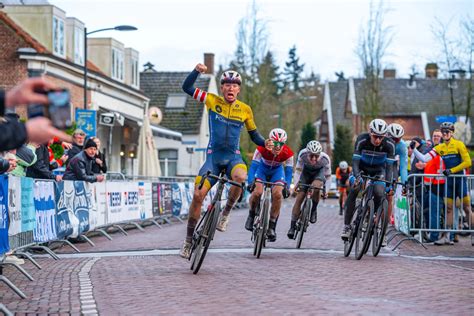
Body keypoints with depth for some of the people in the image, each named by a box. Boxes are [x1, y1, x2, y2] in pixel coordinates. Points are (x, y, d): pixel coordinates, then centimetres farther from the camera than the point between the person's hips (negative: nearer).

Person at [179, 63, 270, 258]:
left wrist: (265, 143, -8)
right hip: (213, 156, 0)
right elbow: (187, 88, -3)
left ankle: (226, 213, -13)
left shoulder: (245, 110, 4)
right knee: (198, 195, -13)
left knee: (241, 177, -37)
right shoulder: (212, 101, 2)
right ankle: (189, 241, 2)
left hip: (233, 156, 0)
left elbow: (254, 135, 13)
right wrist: (197, 71, -19)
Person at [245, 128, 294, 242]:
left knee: (277, 194, -22)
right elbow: (253, 166, -35)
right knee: (257, 192, -26)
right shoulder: (262, 149, -34)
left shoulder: (288, 153, -30)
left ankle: (272, 227, -9)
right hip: (262, 169, -1)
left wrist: (287, 186, -40)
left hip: (277, 171, 1)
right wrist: (250, 182, -48)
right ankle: (251, 215, 4)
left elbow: (289, 171, -25)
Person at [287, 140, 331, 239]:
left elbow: (328, 176, -18)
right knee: (299, 198, -10)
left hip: (320, 171, -1)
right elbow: (298, 170, -18)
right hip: (306, 171, 1)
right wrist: (296, 184, -23)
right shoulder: (302, 154, -33)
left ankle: (314, 210, -7)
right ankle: (292, 227, -4)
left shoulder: (325, 158, -33)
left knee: (316, 186, -34)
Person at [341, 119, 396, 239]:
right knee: (354, 190, -23)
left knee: (379, 193, -22)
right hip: (362, 167, -1)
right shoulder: (361, 140, -30)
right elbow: (355, 161, -30)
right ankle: (347, 225, -16)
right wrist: (357, 177, -46)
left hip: (378, 170, 1)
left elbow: (389, 165, -22)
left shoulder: (389, 144, -26)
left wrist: (389, 183, -34)